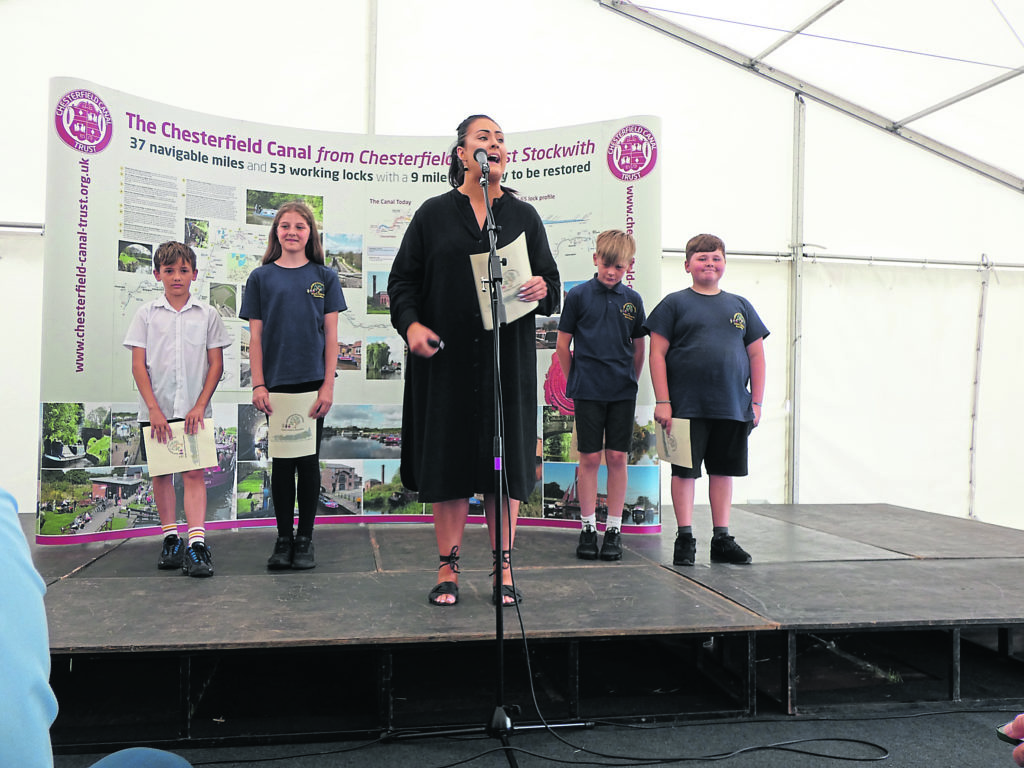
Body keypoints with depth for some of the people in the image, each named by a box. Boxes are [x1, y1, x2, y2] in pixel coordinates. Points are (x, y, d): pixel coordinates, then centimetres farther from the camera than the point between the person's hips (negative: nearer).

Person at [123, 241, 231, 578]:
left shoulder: (207, 314, 4)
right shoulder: (147, 313, 5)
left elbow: (216, 363, 3)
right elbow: (138, 364, 1)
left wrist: (200, 405, -6)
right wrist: (154, 409, -7)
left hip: (194, 410, -1)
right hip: (156, 410, 2)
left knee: (194, 473, -7)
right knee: (161, 474, 9)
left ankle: (197, 544, -11)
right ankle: (171, 538, 21)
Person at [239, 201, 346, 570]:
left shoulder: (324, 277, 5)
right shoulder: (261, 277, 6)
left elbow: (331, 335, 2)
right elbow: (255, 336, 4)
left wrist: (327, 385, -5)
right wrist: (258, 384, -5)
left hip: (312, 382, 0)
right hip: (276, 383, 0)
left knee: (308, 460, 5)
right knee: (282, 462, 7)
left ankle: (305, 539, 16)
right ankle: (283, 540, 16)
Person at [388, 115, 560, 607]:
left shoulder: (523, 216, 13)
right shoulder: (433, 214, 9)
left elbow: (551, 281, 10)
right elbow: (403, 279, 6)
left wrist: (542, 289, -13)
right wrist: (410, 324, -12)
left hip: (508, 358, 1)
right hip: (445, 357, -1)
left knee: (505, 460, 2)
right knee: (446, 459, 2)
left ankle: (503, 569, 12)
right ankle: (448, 568, 13)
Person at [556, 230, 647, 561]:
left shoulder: (632, 300, 6)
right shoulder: (578, 295, -2)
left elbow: (639, 347, 14)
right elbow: (563, 344, 3)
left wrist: (631, 381, 11)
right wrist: (575, 381, 6)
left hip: (622, 392, 2)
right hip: (588, 391, -2)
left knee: (617, 458, 4)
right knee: (590, 458, 2)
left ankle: (614, 529, 13)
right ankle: (587, 528, 12)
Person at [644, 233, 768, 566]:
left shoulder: (739, 305, 12)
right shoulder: (675, 303, 1)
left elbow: (756, 354, 14)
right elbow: (657, 353, -3)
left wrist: (756, 402, 7)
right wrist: (662, 401, -10)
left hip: (733, 407, 4)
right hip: (687, 406, -3)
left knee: (723, 470, 10)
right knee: (685, 470, 2)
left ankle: (722, 539, 19)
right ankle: (685, 538, 12)